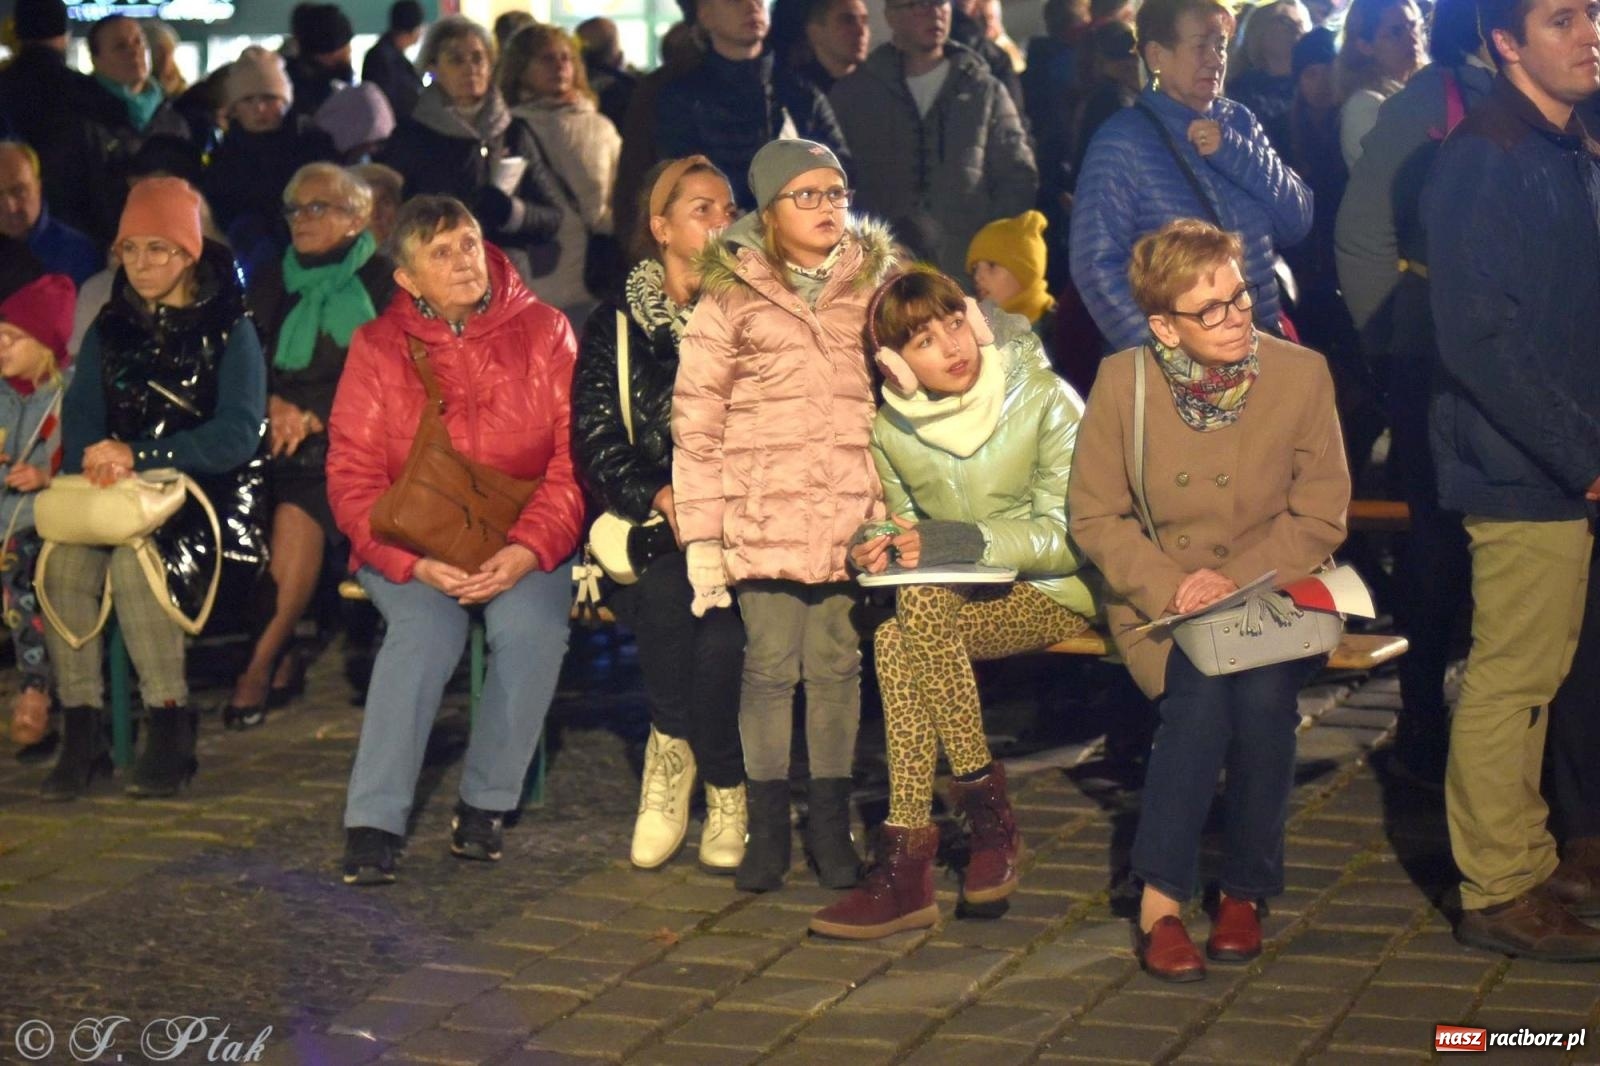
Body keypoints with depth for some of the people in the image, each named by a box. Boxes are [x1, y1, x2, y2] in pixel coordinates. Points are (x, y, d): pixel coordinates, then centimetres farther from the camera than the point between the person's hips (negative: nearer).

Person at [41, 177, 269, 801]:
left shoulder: (229, 331, 0)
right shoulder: (109, 330, 14)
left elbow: (237, 436, -12)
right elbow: (80, 419, 4)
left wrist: (139, 456, -21)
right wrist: (100, 461, -19)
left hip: (211, 501, -4)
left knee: (136, 560, -34)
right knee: (65, 559, -28)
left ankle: (170, 729, -22)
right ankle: (80, 731, -22)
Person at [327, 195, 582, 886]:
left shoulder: (543, 333, 1)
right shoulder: (378, 348, 1)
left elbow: (574, 457, -4)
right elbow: (352, 476, -3)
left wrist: (526, 551, -19)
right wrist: (417, 563, -18)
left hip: (523, 549, 1)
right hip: (411, 548, 0)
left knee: (533, 625, -30)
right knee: (426, 630, -30)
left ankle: (485, 804, -14)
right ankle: (373, 821, -25)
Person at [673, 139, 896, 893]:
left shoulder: (873, 288, 10)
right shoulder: (729, 300, 2)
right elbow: (695, 424, 0)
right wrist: (701, 537, -4)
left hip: (851, 516, 2)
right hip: (765, 515, -2)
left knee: (838, 666, 6)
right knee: (770, 667, 1)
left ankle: (831, 823, 17)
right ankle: (767, 825, 12)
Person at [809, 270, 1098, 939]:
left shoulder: (1045, 401, -11)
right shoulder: (889, 427, 2)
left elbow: (1068, 538, -15)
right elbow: (908, 527, 10)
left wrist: (957, 541, -28)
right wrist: (881, 551, -16)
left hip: (1050, 595, -4)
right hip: (948, 599, 4)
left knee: (915, 611, -32)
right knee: (895, 630, -32)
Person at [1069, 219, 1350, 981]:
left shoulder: (1301, 375, -5)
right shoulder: (1122, 382, -5)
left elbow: (1321, 514, -2)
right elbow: (1095, 515, -1)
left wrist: (1236, 579, -16)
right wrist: (1168, 584, -17)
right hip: (1160, 603, 0)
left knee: (1261, 691, -29)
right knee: (1201, 689, -30)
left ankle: (1245, 891, -9)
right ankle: (1160, 899, -20)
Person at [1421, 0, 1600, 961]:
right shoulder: (1484, 159, -14)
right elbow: (1480, 337, -19)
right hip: (1523, 470, -8)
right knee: (1514, 679, -2)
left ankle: (1522, 856, 28)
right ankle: (1500, 891, 7)